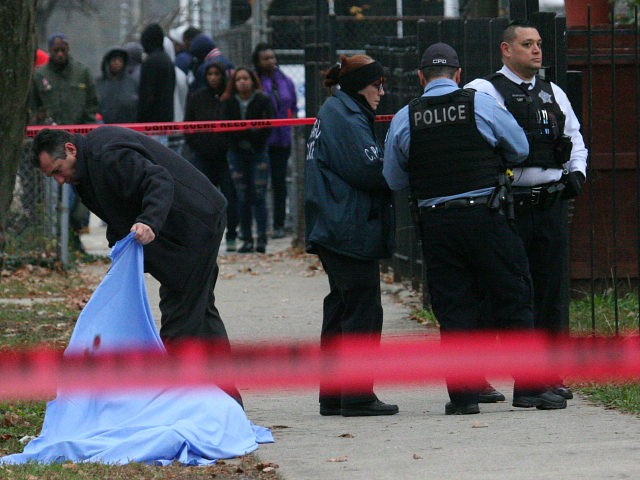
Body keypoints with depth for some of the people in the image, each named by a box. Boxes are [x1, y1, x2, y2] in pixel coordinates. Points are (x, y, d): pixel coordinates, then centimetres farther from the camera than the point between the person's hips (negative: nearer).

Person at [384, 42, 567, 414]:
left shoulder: (404, 120, 2)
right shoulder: (482, 105, -2)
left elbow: (394, 180, 9)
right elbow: (520, 149, 8)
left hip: (435, 224, 2)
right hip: (486, 216, -2)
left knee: (453, 310, 5)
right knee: (514, 302, 6)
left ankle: (463, 396, 3)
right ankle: (529, 387, 5)